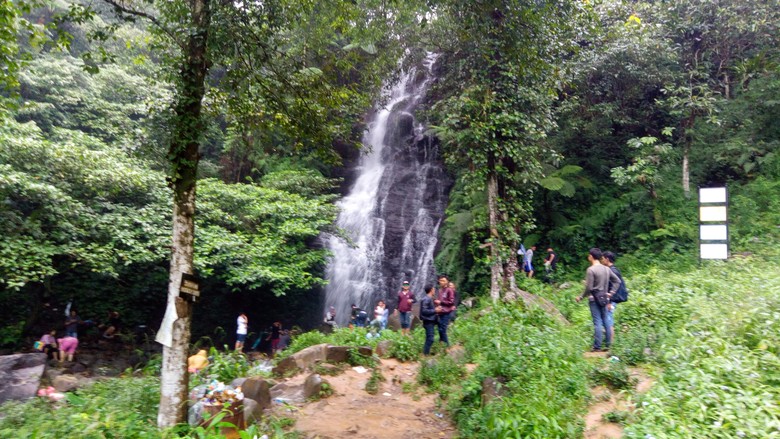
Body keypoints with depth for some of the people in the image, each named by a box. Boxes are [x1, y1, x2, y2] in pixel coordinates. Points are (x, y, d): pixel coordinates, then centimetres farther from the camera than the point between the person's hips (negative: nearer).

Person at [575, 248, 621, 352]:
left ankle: (597, 347, 0)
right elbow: (617, 281, 12)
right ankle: (609, 345, 17)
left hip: (594, 299, -6)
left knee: (597, 322, -4)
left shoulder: (591, 270, -14)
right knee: (606, 321, 11)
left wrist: (581, 297, -6)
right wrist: (611, 292, 12)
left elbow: (589, 288, -16)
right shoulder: (606, 269, 8)